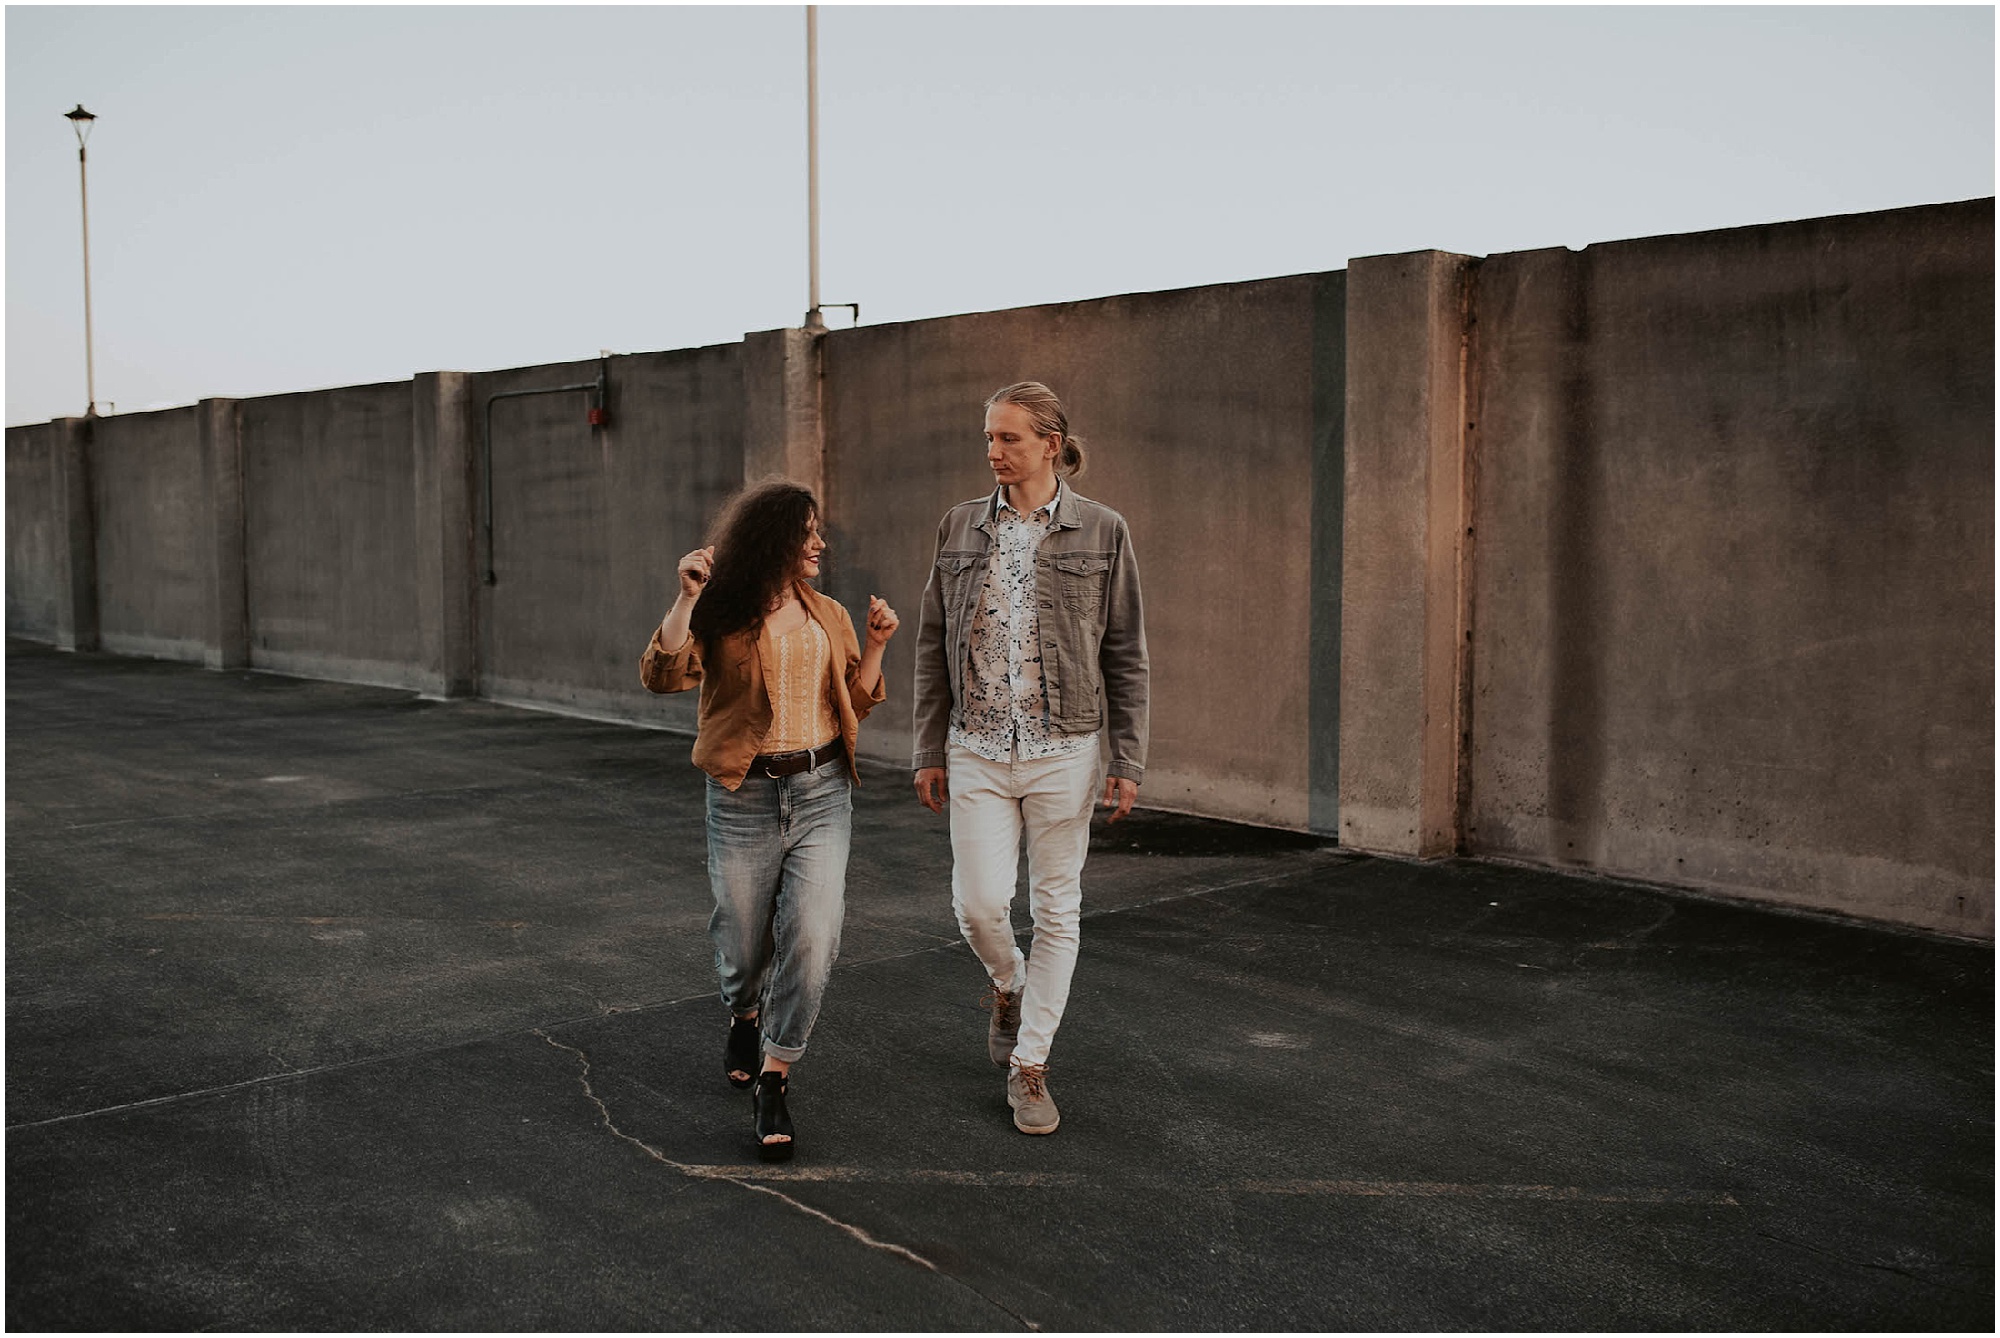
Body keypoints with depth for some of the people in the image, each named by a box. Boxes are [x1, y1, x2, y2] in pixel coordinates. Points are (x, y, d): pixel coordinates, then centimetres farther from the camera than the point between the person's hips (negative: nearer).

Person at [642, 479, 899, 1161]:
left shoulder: (829, 617, 11)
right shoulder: (721, 616, -1)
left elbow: (854, 703, 15)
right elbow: (663, 674, -16)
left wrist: (876, 644, 2)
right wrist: (687, 598, -23)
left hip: (822, 794, 2)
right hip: (744, 797, -2)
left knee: (812, 937, -12)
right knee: (744, 940, 11)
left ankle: (773, 1080, -1)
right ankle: (745, 1017, 46)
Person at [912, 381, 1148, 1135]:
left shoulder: (1102, 532, -2)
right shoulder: (961, 528, 4)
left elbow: (1126, 654, 0)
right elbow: (934, 645, 8)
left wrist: (1128, 761, -4)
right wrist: (928, 751, 5)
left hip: (1064, 751, -1)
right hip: (978, 752, 2)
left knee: (1056, 910, 4)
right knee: (979, 903, -5)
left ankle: (1029, 1066, 18)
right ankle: (1007, 985, 29)